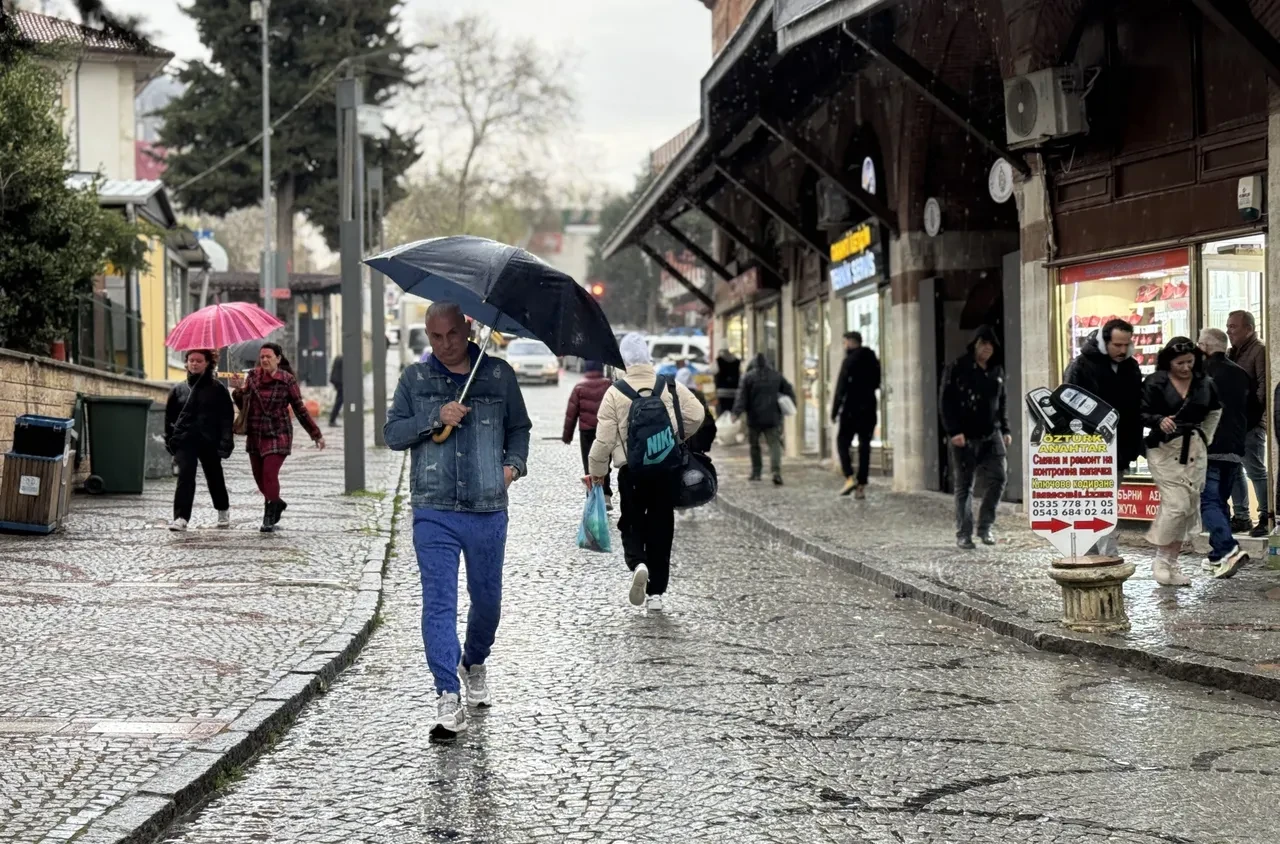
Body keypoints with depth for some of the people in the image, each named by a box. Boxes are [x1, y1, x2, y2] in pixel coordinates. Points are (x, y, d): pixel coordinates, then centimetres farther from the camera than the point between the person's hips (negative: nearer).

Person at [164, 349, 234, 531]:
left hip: (209, 441, -1)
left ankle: (223, 510, 38)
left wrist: (225, 442, -9)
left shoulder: (217, 388, 0)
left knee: (214, 477, 14)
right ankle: (181, 518, -19)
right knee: (185, 477, -14)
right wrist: (170, 439, 6)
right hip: (185, 441, 1)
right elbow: (169, 416, 14)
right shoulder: (178, 389, 8)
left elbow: (227, 416, -2)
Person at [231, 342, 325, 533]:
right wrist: (239, 390, -10)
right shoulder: (253, 377, 4)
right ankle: (277, 503, 37)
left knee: (270, 474, -15)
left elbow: (300, 410, 0)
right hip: (255, 435, 5)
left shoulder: (287, 380, -6)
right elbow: (243, 406, 9)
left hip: (277, 435, -5)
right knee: (259, 476, 9)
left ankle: (269, 519, -6)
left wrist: (316, 434, 2)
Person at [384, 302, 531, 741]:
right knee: (439, 602, -9)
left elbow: (519, 426, 16)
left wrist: (515, 463, -2)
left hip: (488, 510, 1)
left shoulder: (499, 374, 6)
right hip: (433, 511, -1)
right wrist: (435, 418, -14)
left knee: (487, 598, 14)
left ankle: (474, 663, 42)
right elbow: (392, 433, 1)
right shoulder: (415, 379, 5)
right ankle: (448, 698, -11)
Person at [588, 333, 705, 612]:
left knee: (632, 524, 12)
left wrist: (597, 471, 5)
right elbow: (696, 416, -3)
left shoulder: (615, 392, -7)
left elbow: (604, 437, -7)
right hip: (666, 468, 2)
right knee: (661, 528, 11)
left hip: (631, 470, -2)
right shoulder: (671, 387, -2)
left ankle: (637, 564, -18)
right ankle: (656, 592, 13)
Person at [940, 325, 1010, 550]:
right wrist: (953, 431, -15)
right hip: (964, 436, -5)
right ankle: (963, 533, 8)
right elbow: (946, 401, -8)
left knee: (998, 477, -7)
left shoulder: (997, 370, 13)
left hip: (991, 434, 5)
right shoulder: (958, 368, -5)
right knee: (964, 485, 1)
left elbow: (1003, 402, 20)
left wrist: (1005, 430, 14)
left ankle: (986, 524, 7)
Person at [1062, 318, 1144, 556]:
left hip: (1120, 449, 6)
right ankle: (1110, 557, -14)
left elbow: (1137, 411, 16)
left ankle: (1094, 555, 21)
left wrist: (1134, 446, 11)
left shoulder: (1131, 368, 10)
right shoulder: (1082, 366, -8)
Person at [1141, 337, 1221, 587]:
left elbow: (1215, 410, 23)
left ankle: (1172, 563, 11)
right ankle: (1162, 560, 1)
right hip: (1165, 450, -5)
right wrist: (1159, 420, -29)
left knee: (1189, 507, 3)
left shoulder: (1204, 383, 6)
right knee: (1177, 504, -14)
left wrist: (1206, 437, 14)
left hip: (1195, 450, 5)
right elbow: (1141, 414, -11)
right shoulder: (1155, 383, -8)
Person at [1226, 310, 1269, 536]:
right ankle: (1241, 517, 17)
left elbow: (1264, 385, -15)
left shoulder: (1259, 351, -7)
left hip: (1250, 423, -8)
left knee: (1256, 471, -5)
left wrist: (1253, 414, -19)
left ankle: (1266, 517, 2)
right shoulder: (1232, 353, 17)